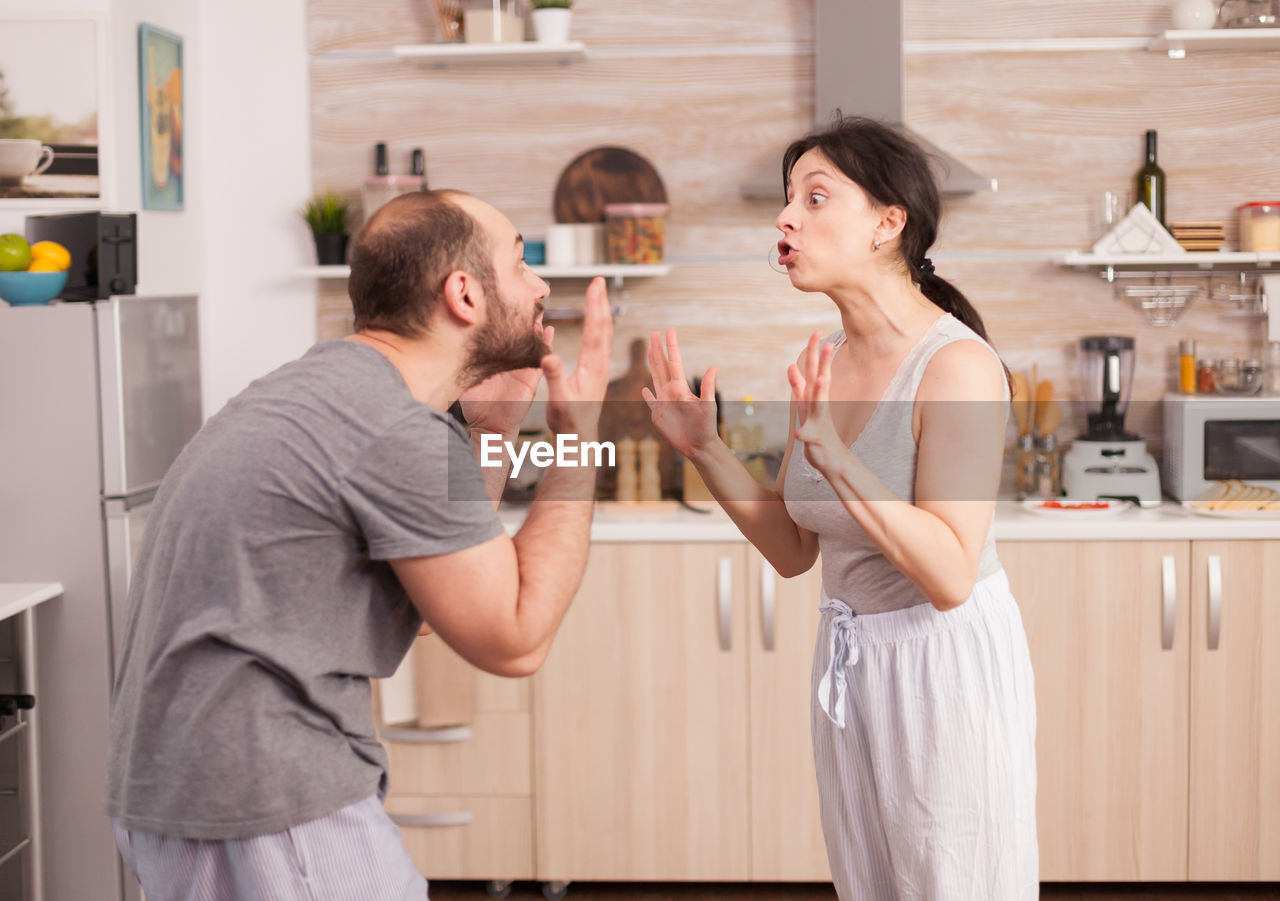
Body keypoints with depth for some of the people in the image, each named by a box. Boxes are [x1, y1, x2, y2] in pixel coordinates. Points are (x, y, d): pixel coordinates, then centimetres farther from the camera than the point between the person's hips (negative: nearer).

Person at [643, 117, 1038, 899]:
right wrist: (704, 448, -5)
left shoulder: (956, 364, -21)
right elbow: (794, 550, 6)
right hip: (849, 662, 7)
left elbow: (950, 576, -27)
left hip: (947, 662, -7)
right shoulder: (826, 362, 1)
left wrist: (832, 454, -34)